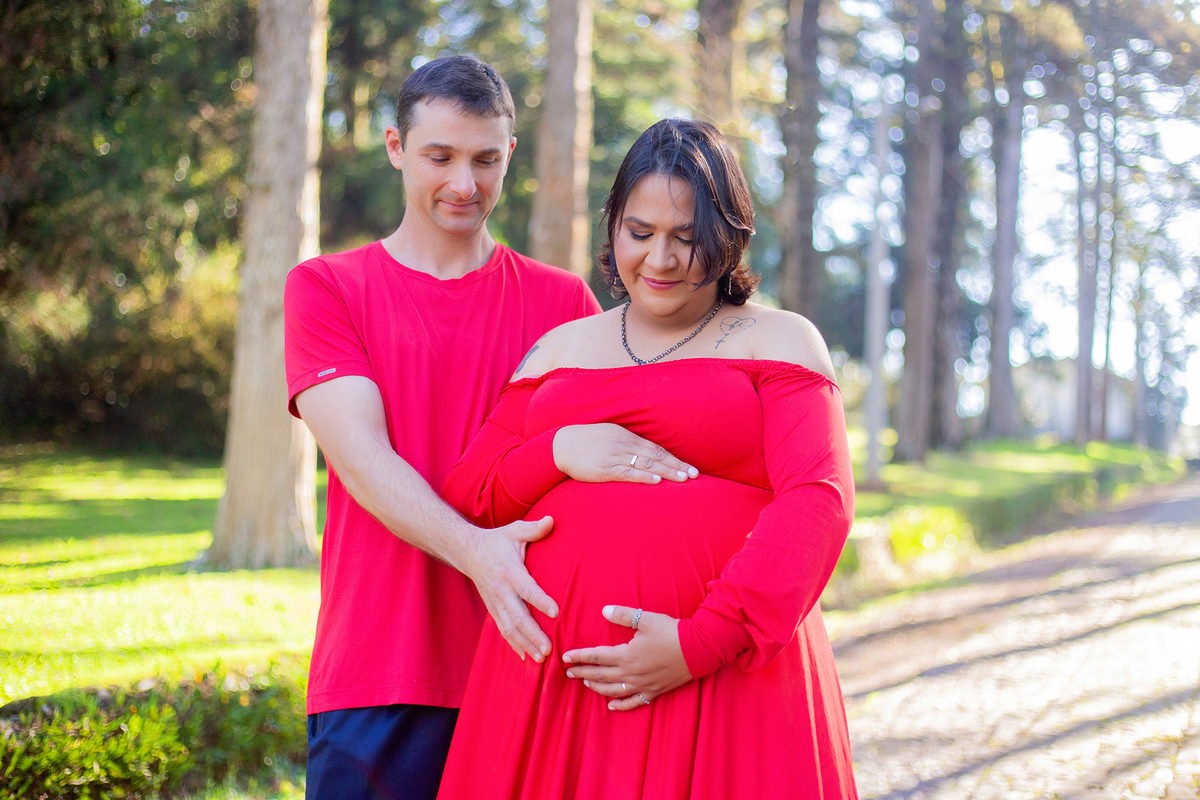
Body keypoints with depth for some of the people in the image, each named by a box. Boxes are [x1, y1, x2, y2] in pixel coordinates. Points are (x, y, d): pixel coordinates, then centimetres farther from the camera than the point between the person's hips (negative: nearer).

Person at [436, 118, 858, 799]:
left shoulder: (778, 341, 6)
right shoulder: (562, 347, 18)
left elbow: (818, 504, -8)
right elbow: (465, 495, 14)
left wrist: (700, 642, -18)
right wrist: (560, 455, -7)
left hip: (724, 680, -3)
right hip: (553, 679, 3)